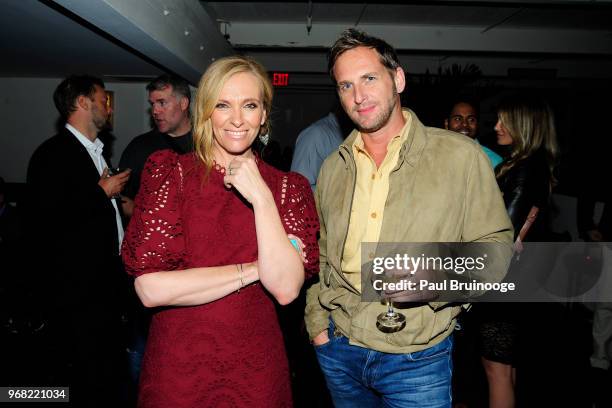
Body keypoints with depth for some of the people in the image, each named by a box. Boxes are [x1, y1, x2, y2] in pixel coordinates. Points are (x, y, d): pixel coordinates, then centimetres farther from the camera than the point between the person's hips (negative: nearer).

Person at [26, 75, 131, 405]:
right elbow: (43, 222, -23)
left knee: (110, 374, 15)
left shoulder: (96, 151, 16)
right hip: (77, 291, -8)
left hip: (105, 284, 9)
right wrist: (102, 192, -16)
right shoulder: (52, 154, -12)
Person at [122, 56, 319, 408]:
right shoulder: (169, 171, -5)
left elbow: (286, 289, -13)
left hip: (257, 365, 2)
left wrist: (261, 198, -19)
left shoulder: (289, 187, 0)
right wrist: (252, 269, -13)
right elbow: (150, 288, -15)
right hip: (176, 364, -1)